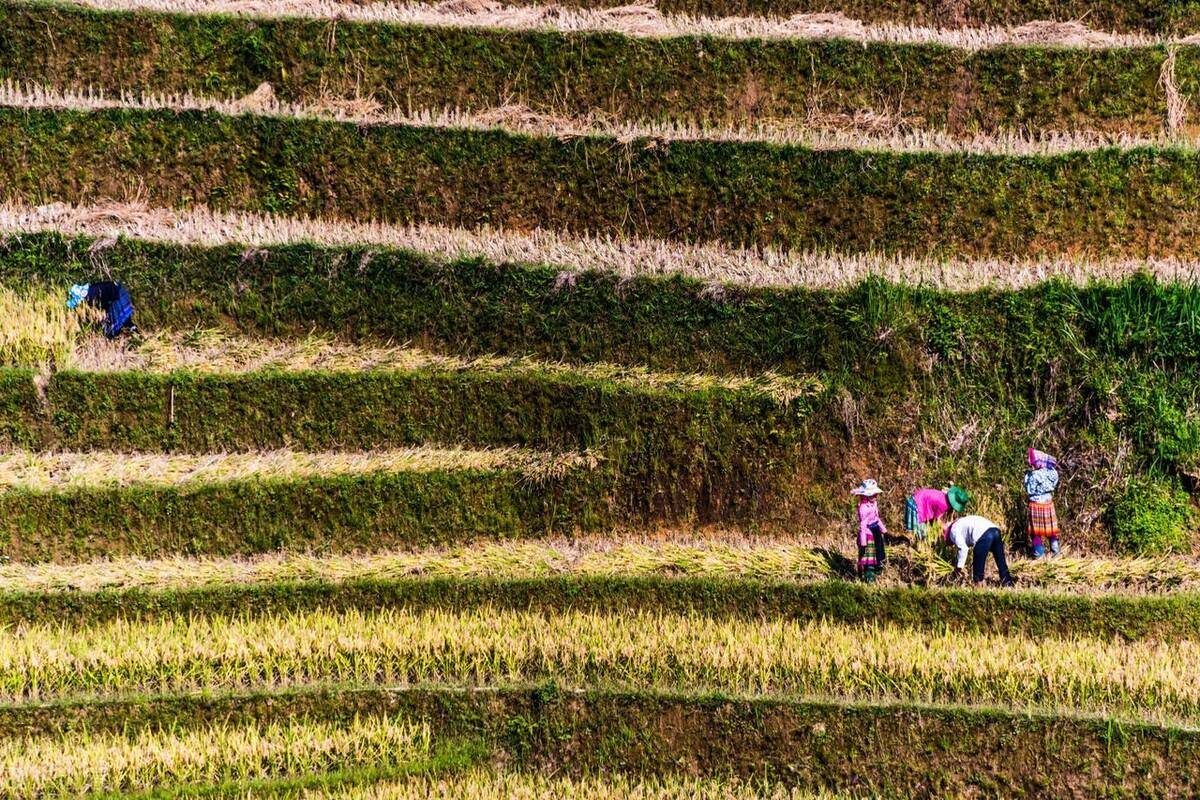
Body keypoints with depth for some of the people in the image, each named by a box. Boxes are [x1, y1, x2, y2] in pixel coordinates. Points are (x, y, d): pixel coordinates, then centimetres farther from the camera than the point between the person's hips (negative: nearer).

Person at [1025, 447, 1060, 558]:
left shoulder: (1034, 475, -23)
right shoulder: (1051, 472, -7)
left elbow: (1029, 491, -16)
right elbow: (1054, 484, 6)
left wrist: (1027, 476, -10)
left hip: (1036, 504, -5)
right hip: (1048, 503, 5)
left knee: (1037, 530, 7)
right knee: (1051, 527, 18)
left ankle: (1039, 553, 11)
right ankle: (1055, 550, 26)